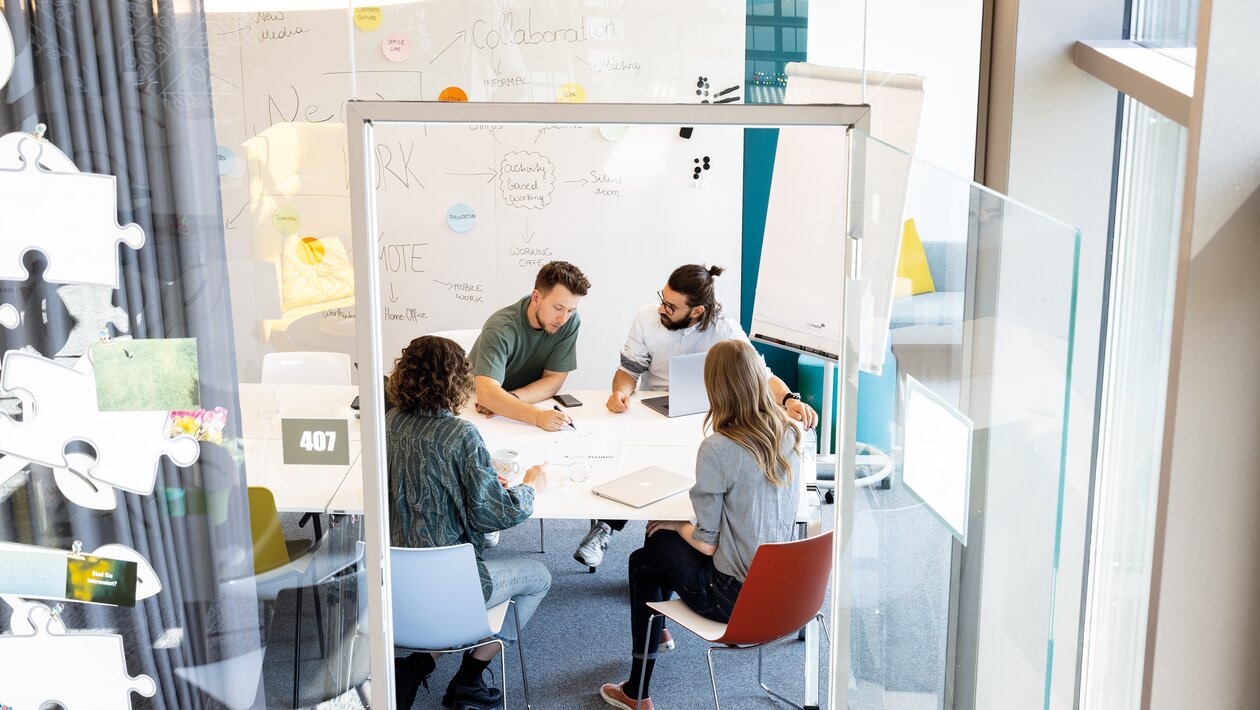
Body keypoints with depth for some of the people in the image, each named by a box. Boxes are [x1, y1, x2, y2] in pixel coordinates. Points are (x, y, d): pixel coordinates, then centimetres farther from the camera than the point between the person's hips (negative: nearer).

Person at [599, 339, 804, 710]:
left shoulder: (718, 449, -23)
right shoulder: (788, 435, -3)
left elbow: (706, 543, -16)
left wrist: (676, 525, 4)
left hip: (736, 596, -7)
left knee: (645, 559, 19)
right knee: (665, 532, 26)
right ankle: (658, 631, 50)